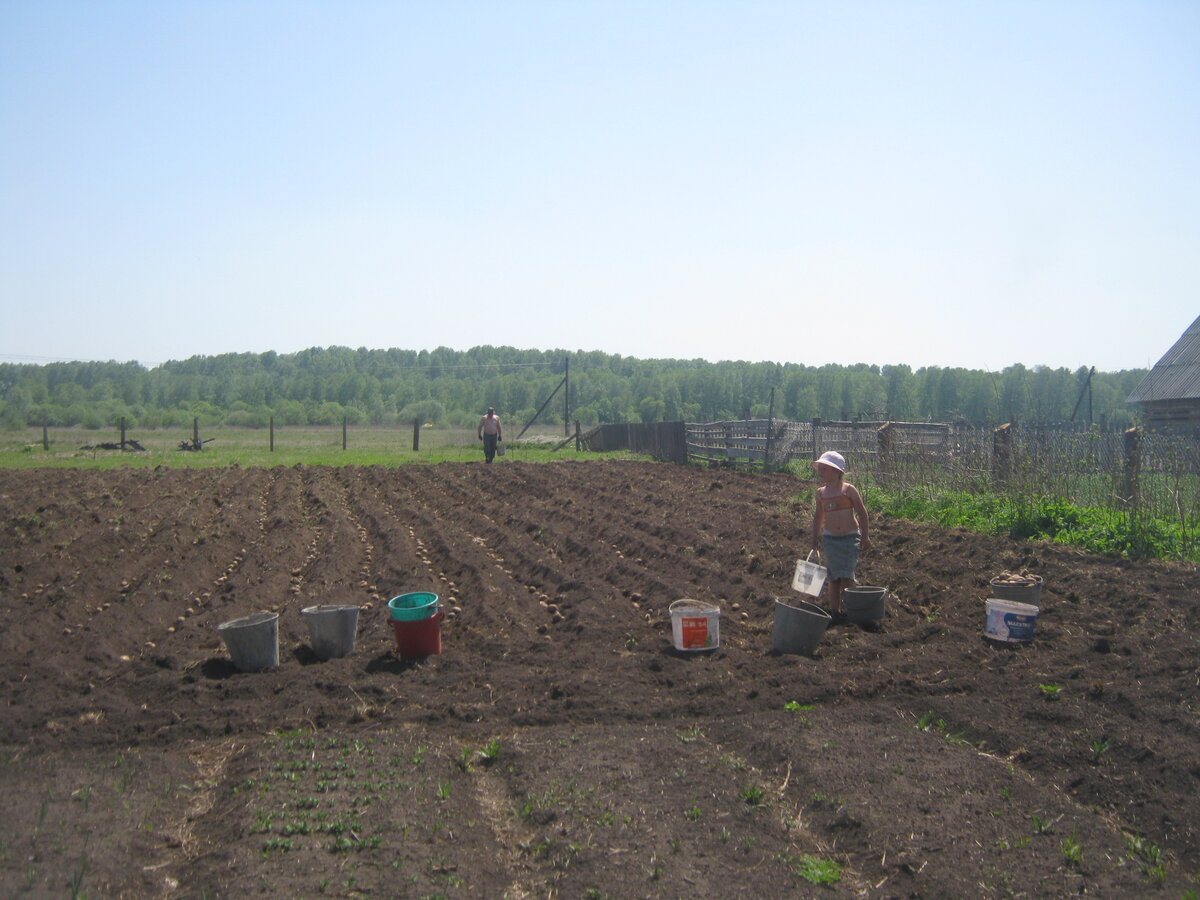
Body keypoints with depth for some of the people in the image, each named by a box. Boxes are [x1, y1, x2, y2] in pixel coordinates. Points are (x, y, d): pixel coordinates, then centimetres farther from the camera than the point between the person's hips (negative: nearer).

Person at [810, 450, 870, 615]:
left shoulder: (848, 489, -7)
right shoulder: (821, 493, 5)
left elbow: (862, 513, -3)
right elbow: (818, 516, 18)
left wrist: (864, 537, -4)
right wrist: (815, 537, 15)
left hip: (850, 537, -4)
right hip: (830, 538, 4)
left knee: (846, 576, -9)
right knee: (833, 576, 4)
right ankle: (834, 610, 12)